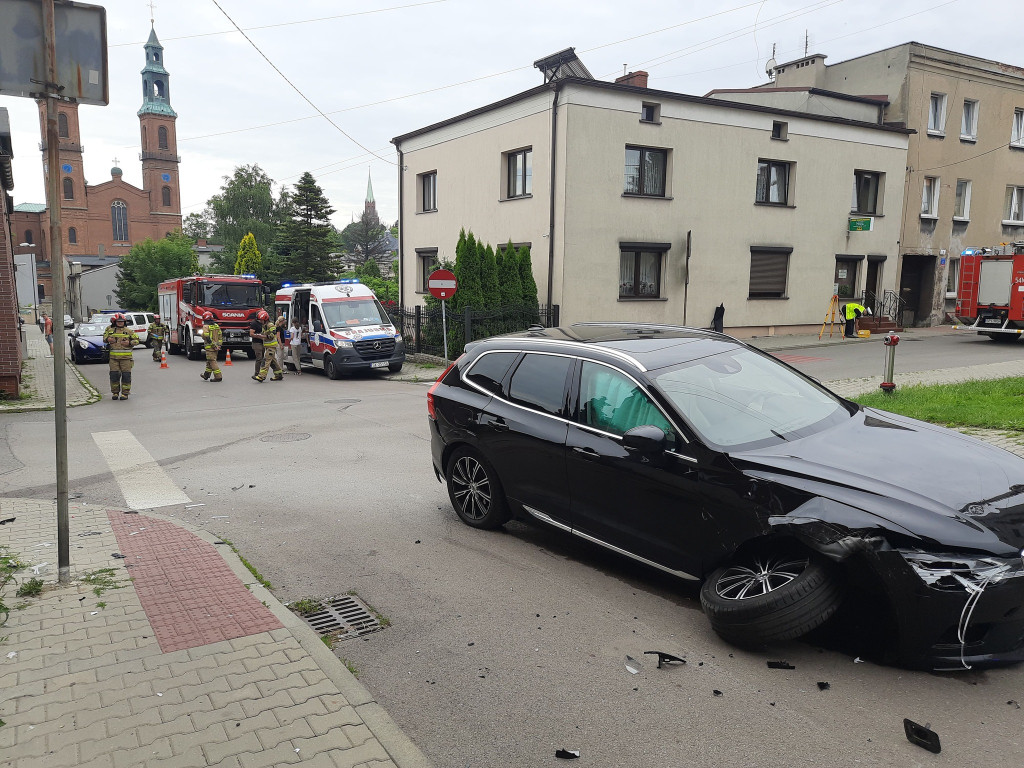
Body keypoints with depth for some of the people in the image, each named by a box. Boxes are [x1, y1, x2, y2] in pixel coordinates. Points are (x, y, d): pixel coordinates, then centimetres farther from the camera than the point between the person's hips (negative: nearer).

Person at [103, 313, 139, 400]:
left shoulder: (129, 331, 5)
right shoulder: (110, 330, 10)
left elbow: (136, 340, 7)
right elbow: (104, 338, 22)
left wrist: (129, 343, -11)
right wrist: (107, 339, -1)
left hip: (126, 357, -2)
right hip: (113, 357, 2)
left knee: (126, 375, -2)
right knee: (114, 375, 3)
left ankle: (125, 393, 5)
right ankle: (115, 392, 15)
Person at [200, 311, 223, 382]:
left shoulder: (206, 326, -10)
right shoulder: (216, 326, 11)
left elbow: (206, 336, -20)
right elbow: (220, 336, 12)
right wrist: (219, 344, 13)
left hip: (210, 347, -8)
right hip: (216, 346, 8)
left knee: (212, 362, -7)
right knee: (209, 361, 20)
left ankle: (218, 376, -12)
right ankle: (206, 375, 31)